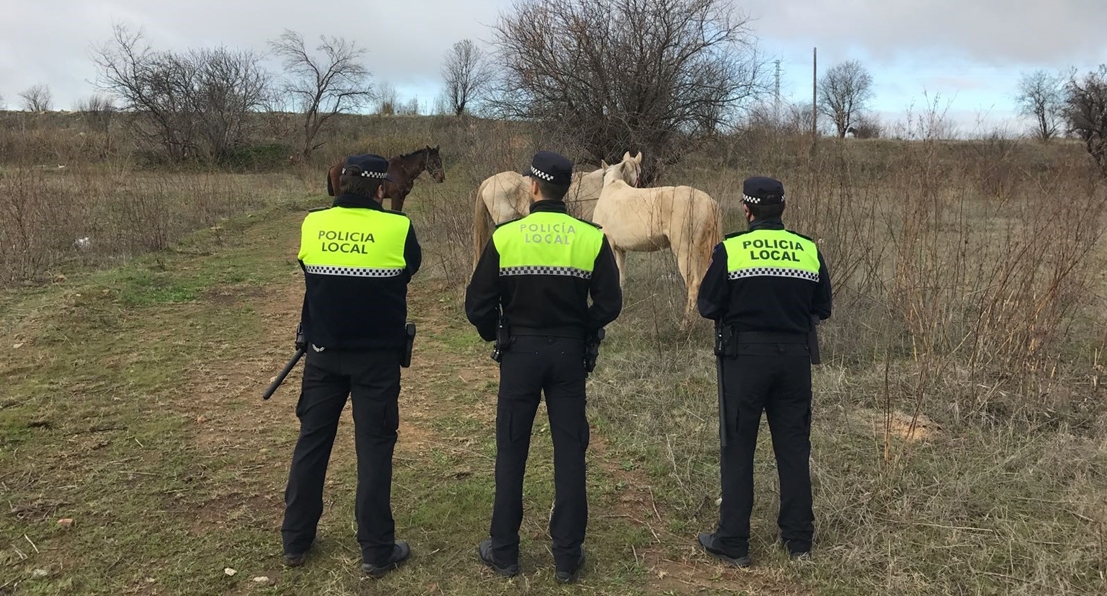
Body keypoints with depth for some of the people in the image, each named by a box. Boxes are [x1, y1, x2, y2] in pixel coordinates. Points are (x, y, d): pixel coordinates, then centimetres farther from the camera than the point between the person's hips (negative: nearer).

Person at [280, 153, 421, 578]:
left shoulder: (312, 225, -3)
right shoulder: (397, 228, -12)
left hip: (323, 353, 3)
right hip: (377, 355, -3)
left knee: (312, 441, 15)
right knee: (374, 447, 5)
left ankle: (295, 541, 25)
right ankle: (377, 551, 11)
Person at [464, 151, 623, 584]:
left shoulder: (505, 236, -9)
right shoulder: (591, 238, -6)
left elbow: (477, 305, -7)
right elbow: (609, 303, -5)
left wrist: (497, 335, 11)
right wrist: (581, 333, 11)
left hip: (521, 352, -1)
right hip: (569, 354, 1)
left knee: (511, 453, 11)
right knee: (570, 453, 9)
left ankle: (504, 552, 21)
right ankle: (568, 557, 17)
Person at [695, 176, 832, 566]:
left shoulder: (730, 249, -9)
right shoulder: (809, 250, 2)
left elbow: (708, 307, -5)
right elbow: (822, 309, 9)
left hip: (744, 357, -3)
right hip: (795, 356, 3)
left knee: (738, 450, 6)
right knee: (794, 447, 13)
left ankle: (733, 543, 13)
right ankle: (799, 541, 23)